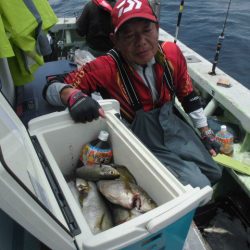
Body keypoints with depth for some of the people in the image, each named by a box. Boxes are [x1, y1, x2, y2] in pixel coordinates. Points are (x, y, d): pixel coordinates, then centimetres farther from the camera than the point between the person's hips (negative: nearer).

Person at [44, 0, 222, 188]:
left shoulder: (171, 52, -11)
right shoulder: (107, 68, -23)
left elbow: (188, 95, 3)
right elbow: (53, 87, -19)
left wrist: (206, 132, 8)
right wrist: (74, 96, -43)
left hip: (173, 128, 6)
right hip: (143, 142, -5)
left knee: (216, 175, 13)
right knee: (199, 189, -11)